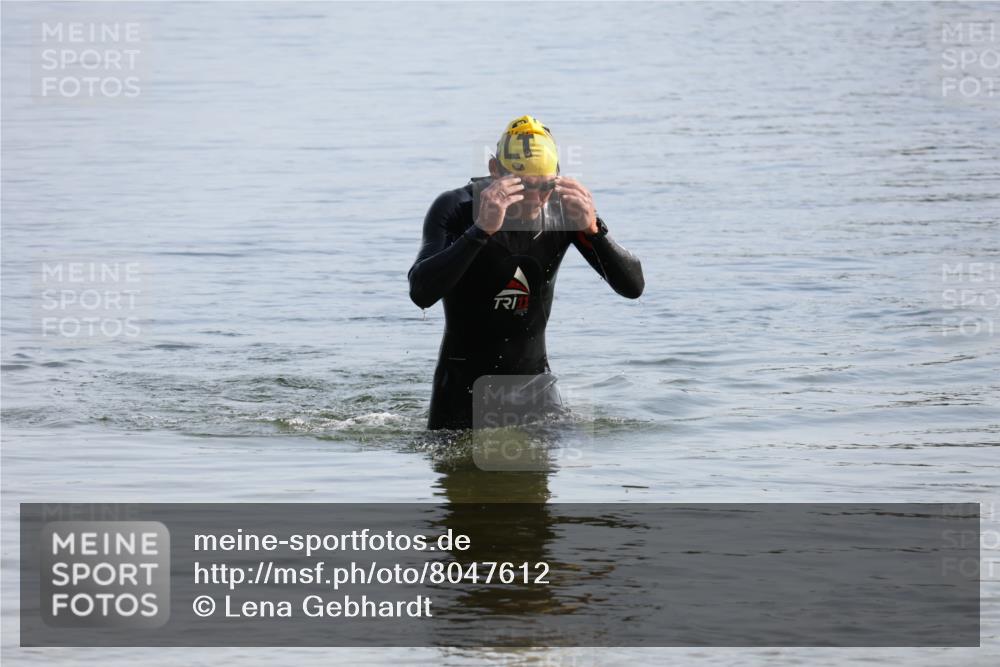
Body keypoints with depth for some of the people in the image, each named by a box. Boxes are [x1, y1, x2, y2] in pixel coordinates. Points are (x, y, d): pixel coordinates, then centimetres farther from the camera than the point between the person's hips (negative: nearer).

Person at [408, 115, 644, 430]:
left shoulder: (563, 209, -10)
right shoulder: (455, 209, -19)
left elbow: (633, 286, -13)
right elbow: (421, 293, -34)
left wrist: (592, 230, -31)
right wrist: (481, 230, -43)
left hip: (534, 378, 3)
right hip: (463, 384, -3)